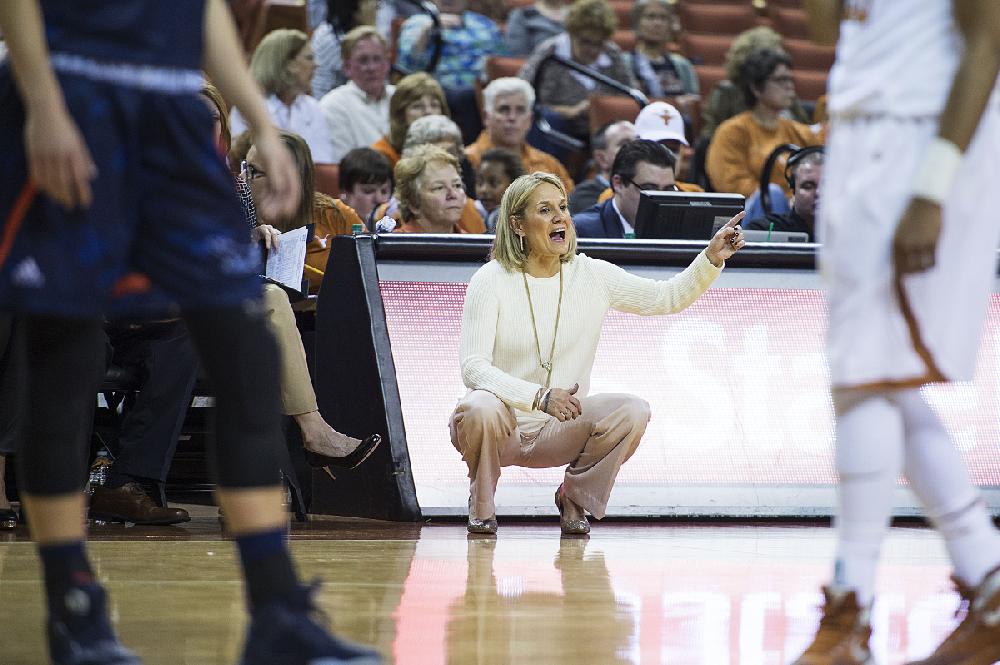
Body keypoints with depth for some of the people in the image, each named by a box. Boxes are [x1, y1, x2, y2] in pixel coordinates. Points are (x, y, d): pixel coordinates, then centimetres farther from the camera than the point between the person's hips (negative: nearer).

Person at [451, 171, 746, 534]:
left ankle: (575, 499, 2)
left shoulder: (592, 276, 0)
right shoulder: (490, 281, -12)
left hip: (558, 429, 3)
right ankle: (481, 504, -6)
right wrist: (539, 396, -33)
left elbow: (669, 296, 4)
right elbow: (473, 367, -19)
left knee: (633, 411, -22)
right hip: (503, 426, -3)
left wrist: (712, 259, -14)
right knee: (481, 409, -38)